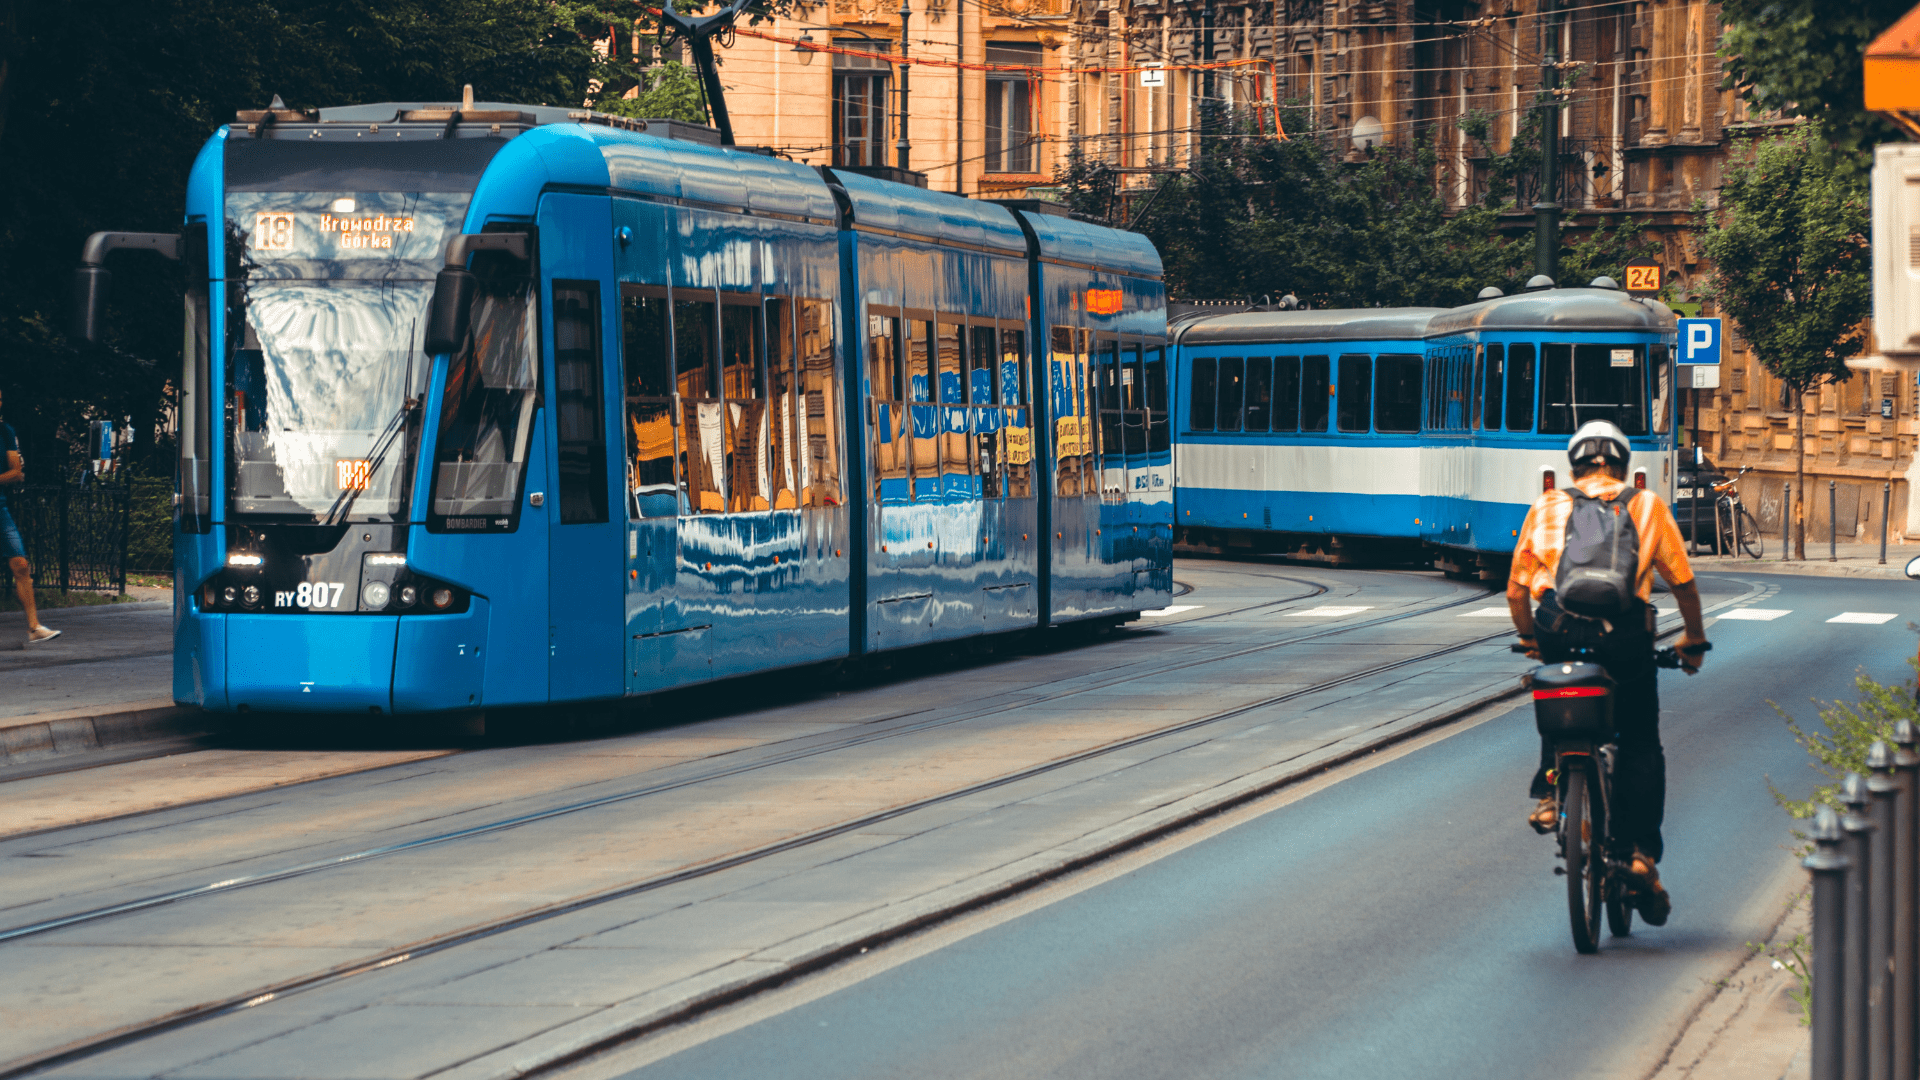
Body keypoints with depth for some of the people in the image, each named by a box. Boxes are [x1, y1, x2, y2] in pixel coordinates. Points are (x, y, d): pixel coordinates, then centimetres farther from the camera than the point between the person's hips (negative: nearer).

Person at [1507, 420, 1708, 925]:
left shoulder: (1546, 507, 17)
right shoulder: (1647, 506, 16)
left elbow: (1516, 590, 16)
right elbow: (1683, 583, 15)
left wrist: (1530, 638, 32)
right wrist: (1694, 641, 29)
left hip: (1558, 631, 1)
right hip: (1625, 634, -1)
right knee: (1641, 747, 11)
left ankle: (1548, 790, 9)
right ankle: (1639, 851, -1)